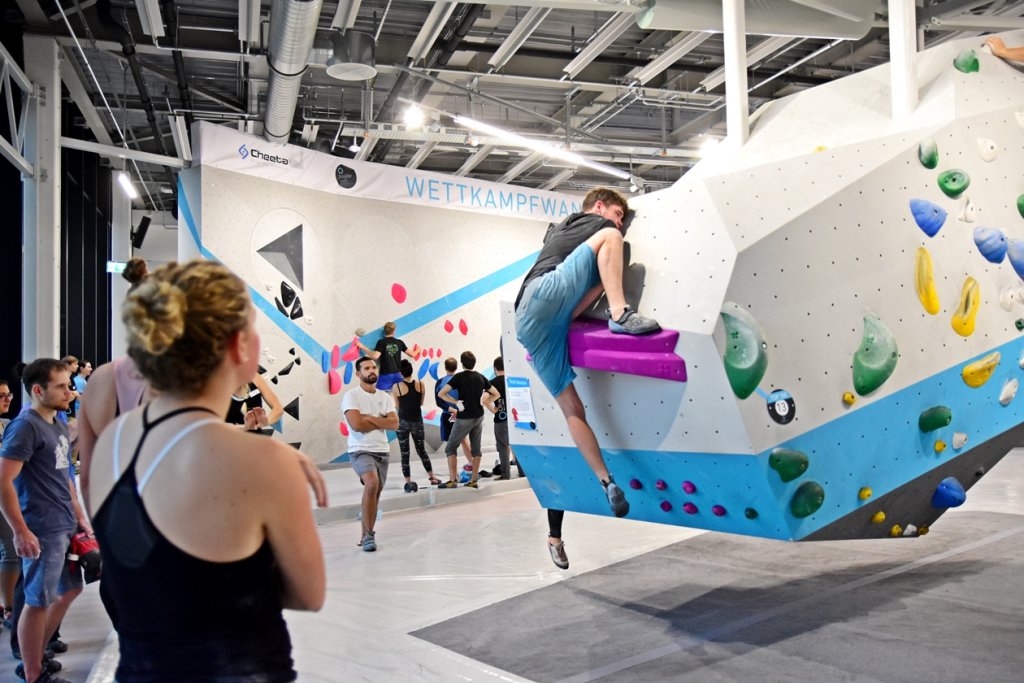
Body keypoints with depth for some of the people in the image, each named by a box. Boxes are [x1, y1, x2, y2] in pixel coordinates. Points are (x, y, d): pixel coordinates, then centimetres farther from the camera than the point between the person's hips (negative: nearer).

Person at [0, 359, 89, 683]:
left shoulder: (59, 425, 12)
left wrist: (79, 515, 19)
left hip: (66, 526, 9)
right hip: (42, 530, -9)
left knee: (70, 589, 19)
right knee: (38, 602, 4)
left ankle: (37, 654, 35)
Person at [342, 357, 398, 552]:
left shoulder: (385, 397, 10)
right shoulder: (351, 395, -5)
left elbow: (394, 424, -2)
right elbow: (356, 424, -18)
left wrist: (370, 418, -12)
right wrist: (382, 422, -5)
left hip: (382, 451, 6)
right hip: (361, 450, -6)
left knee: (375, 492, 8)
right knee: (372, 484, -27)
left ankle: (366, 535, 22)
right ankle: (369, 535, -17)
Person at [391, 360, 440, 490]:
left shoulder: (396, 387, -11)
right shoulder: (420, 384, -4)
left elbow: (397, 405, -1)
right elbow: (421, 403, 6)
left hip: (403, 422, -3)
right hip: (417, 421, 3)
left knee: (404, 454, 4)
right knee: (421, 450, 19)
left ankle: (408, 483, 2)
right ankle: (432, 477, 24)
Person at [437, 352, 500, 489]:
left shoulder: (459, 377, -10)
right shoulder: (481, 377, 5)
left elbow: (441, 393, -17)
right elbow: (496, 394, 13)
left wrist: (456, 402, -11)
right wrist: (483, 403, 8)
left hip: (464, 418, -5)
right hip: (478, 417, 5)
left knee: (450, 447, 3)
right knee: (476, 449, 11)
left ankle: (453, 480, -4)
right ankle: (474, 480, 12)